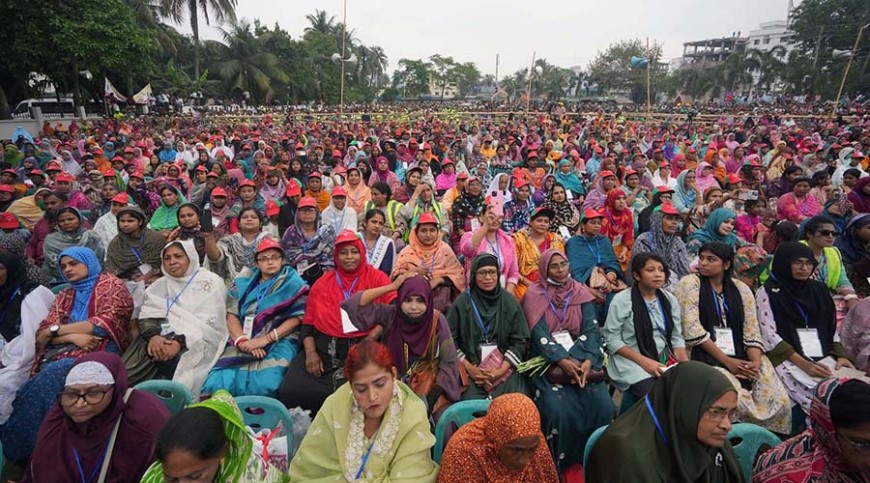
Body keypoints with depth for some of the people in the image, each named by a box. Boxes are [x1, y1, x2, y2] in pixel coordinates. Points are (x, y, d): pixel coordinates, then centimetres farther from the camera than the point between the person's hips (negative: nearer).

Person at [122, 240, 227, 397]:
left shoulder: (211, 282, 4)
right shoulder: (159, 285, 22)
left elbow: (210, 322, -6)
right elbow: (145, 316, 9)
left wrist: (180, 341, -20)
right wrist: (153, 336, -14)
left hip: (193, 344, -4)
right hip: (160, 340, 4)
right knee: (127, 375, -21)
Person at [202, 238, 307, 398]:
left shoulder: (293, 283, 8)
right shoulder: (243, 284, 20)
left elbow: (297, 317, -2)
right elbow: (232, 315, 9)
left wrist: (266, 339, -13)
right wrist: (242, 341, -11)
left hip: (279, 342, -3)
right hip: (244, 344, 4)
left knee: (265, 384, -32)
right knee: (217, 383, -23)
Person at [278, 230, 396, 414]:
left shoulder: (376, 278, 7)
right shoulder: (322, 283, 16)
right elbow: (308, 323, 14)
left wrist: (372, 338, -19)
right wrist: (310, 352, -2)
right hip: (324, 349, 3)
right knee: (290, 391, -16)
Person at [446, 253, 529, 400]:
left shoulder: (510, 301, 4)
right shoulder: (461, 302, 0)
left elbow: (519, 341, 2)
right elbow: (450, 339, -1)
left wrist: (501, 370, -9)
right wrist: (468, 368, -9)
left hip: (506, 367, 2)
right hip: (472, 367, -1)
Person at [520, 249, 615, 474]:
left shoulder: (581, 293, 9)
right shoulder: (534, 294, 0)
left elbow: (592, 330, -1)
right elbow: (539, 334, -10)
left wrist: (588, 361, -19)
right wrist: (562, 361, -24)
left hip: (581, 359, 3)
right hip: (547, 361, -3)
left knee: (603, 407, -18)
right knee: (558, 409, -25)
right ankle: (559, 463, -1)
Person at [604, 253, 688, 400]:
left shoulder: (670, 299, 9)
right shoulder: (622, 299, -8)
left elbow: (676, 338, 11)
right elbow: (612, 339, -9)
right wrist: (644, 361, -17)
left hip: (665, 361, 6)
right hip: (632, 362, -5)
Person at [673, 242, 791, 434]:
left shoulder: (741, 289, 13)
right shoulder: (690, 283, -2)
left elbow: (752, 332, 7)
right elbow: (692, 330, -11)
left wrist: (756, 363, -11)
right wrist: (726, 361, -14)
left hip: (740, 357, 5)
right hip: (704, 357, -5)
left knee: (780, 402, -13)